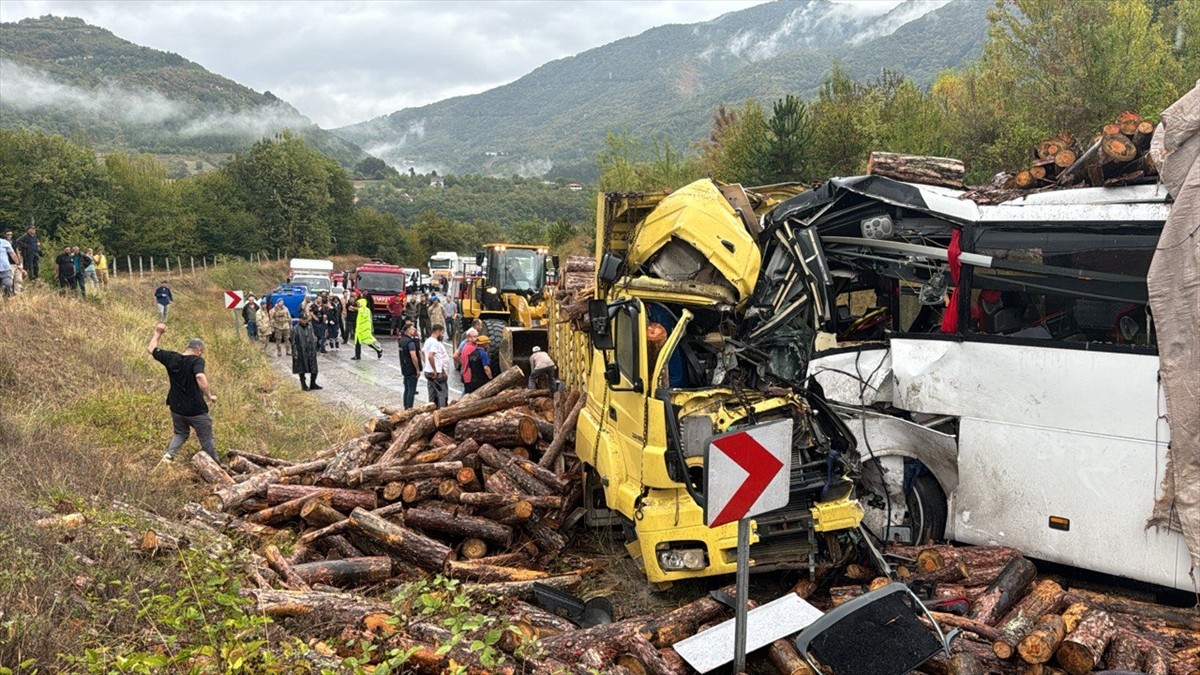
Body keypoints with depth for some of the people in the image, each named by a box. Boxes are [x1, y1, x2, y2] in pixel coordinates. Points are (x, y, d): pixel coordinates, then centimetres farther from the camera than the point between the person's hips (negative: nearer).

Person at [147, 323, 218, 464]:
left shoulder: (171, 358, -1)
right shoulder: (197, 360, -17)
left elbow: (151, 348, 12)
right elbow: (200, 377, -36)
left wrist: (157, 333, 24)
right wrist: (209, 396, -26)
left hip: (177, 408, 5)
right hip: (196, 410, -5)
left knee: (180, 433, 27)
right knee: (206, 439, 10)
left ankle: (168, 455, 7)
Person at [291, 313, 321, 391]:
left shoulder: (310, 327, 4)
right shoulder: (296, 329, -11)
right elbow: (293, 342, -10)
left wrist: (314, 349, 10)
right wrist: (295, 353, -13)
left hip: (311, 352, 4)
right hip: (301, 353, -4)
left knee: (314, 369, 6)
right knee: (302, 370, 7)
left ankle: (313, 384, 20)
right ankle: (303, 385, 20)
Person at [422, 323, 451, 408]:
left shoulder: (428, 341, 15)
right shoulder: (435, 342, -15)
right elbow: (430, 356, -26)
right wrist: (435, 371, -21)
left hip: (428, 371, 10)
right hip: (437, 373, -10)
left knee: (432, 394, 13)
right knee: (443, 393, -6)